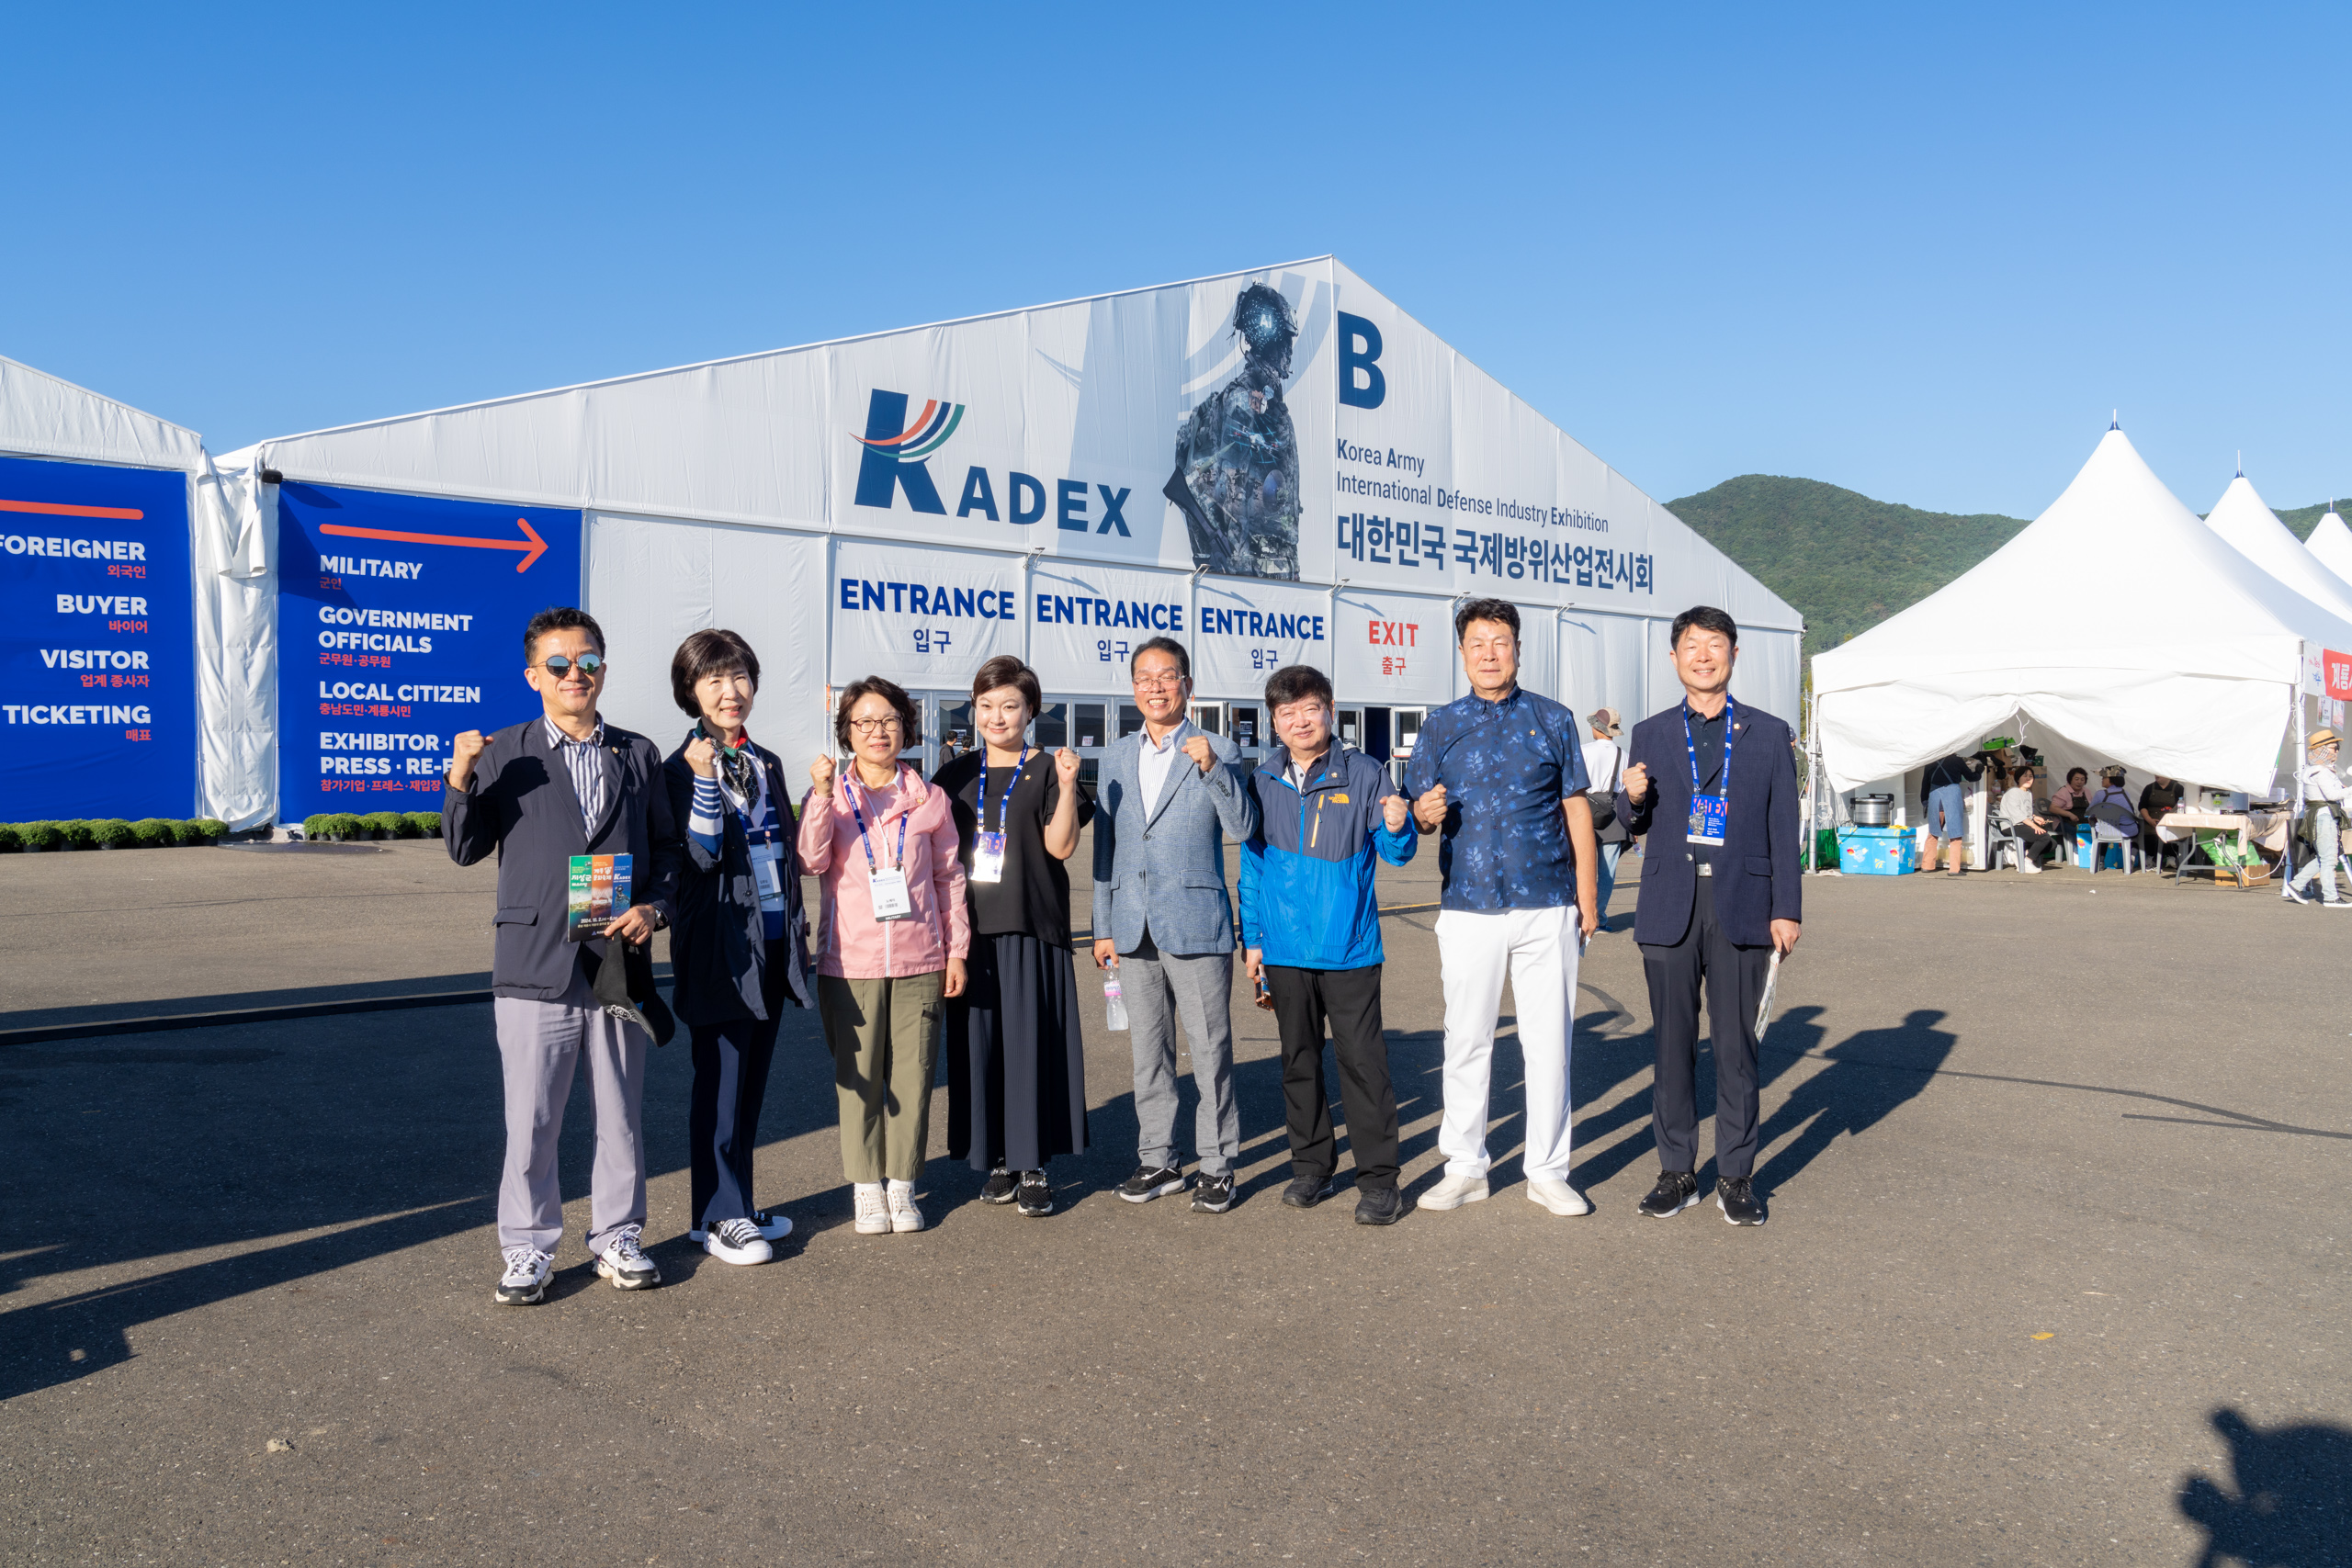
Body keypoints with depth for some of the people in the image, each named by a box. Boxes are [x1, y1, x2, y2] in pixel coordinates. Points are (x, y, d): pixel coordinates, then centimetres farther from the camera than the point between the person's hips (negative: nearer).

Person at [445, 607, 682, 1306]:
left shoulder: (637, 755, 11)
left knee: (622, 1116, 11)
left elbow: (668, 846, 12)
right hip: (535, 969, -2)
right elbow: (466, 849, 4)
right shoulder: (505, 755, 5)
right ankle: (528, 1251, 19)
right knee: (530, 1121, 3)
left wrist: (655, 907, -4)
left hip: (619, 964, 2)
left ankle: (617, 1237, 26)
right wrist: (461, 783, -12)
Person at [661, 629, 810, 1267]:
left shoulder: (765, 763, 13)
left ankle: (738, 1203, 24)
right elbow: (701, 856, -16)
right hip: (721, 943, -6)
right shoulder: (682, 768, -7)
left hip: (773, 940, 7)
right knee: (720, 1079, -1)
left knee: (752, 1077, 13)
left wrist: (799, 927, 16)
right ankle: (716, 1214, 10)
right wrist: (704, 781, -27)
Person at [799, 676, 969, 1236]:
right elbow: (812, 860, -10)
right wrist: (822, 796, -20)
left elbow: (949, 876, 11)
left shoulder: (928, 799, 8)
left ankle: (903, 1184, 17)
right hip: (850, 959, -1)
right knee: (859, 1075, 4)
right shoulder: (830, 794, 4)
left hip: (919, 958, 1)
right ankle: (866, 1187, 18)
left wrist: (956, 949, 9)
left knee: (913, 1073, 4)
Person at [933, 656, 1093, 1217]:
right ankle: (999, 1160, 17)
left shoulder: (1046, 770, 2)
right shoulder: (956, 776, 13)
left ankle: (1034, 1166, 7)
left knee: (1030, 1043, -3)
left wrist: (1066, 785, -19)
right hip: (972, 930, 3)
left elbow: (1060, 845, -9)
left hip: (1031, 928, -3)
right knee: (980, 1044, 5)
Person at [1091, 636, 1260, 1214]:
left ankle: (1218, 1165, 12)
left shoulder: (1216, 751, -1)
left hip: (1195, 924, -4)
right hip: (1134, 927, 4)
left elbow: (1243, 828, -11)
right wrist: (1103, 926, 11)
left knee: (1210, 1047, 1)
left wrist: (1211, 769, -24)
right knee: (1148, 1051, 12)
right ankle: (1158, 1160, 24)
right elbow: (1105, 844, 13)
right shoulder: (1116, 756, 12)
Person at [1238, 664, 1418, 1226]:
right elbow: (1252, 864, 11)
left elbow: (1397, 853, 0)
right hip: (1285, 950, 3)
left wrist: (1398, 828, -23)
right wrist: (1252, 937, 10)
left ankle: (1378, 1179, 8)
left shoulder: (1364, 774, -2)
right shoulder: (1263, 783, 5)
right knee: (1299, 1060, 13)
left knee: (1362, 1061, -2)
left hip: (1350, 948, -3)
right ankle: (1311, 1165, 27)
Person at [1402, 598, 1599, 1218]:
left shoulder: (1552, 720, 7)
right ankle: (1465, 1168, 17)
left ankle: (1548, 1172, 16)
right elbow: (1419, 809, 7)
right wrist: (1427, 813, -18)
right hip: (1469, 907, 1)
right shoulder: (1441, 725, 9)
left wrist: (1587, 899, 2)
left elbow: (1577, 811, 7)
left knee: (1549, 1040, 4)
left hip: (1547, 908, 0)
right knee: (1466, 1040, 5)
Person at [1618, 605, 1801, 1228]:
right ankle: (1677, 1170, 16)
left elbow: (1783, 828, 4)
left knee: (1736, 1045, 2)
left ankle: (1736, 1175, 13)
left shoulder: (1768, 733, 6)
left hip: (1740, 907, -1)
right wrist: (1632, 798, -9)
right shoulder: (1651, 734, 10)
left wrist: (1787, 909, -2)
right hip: (1670, 908, 1)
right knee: (1673, 1043, 6)